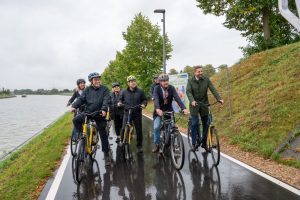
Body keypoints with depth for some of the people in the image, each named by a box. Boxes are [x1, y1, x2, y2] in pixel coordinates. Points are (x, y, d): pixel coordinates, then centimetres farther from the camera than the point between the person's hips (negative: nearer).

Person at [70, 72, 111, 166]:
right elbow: (81, 99, -3)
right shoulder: (87, 90, 5)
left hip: (100, 114, -2)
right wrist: (74, 106, -21)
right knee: (76, 120, -22)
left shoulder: (104, 89, -3)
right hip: (88, 112, 3)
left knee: (103, 134, 0)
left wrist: (104, 110, -33)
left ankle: (106, 155, 11)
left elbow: (106, 100, -16)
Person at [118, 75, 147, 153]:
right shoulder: (124, 92, 4)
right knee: (123, 129, -11)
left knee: (139, 130, 5)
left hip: (137, 113, 0)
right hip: (127, 113, 0)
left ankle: (139, 146, 19)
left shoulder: (140, 91, 4)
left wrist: (143, 104, -10)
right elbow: (120, 99, 17)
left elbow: (144, 99, 10)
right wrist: (120, 103, -4)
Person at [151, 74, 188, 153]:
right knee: (156, 127, -16)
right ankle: (156, 144, 2)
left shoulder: (171, 88, -9)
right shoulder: (156, 88, -14)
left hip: (169, 110, 2)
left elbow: (177, 98, -21)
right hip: (159, 111, -2)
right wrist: (157, 109, -48)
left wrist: (184, 108, -36)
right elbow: (156, 99, -28)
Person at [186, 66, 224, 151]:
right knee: (195, 123, -9)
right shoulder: (190, 81, -6)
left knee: (206, 124, 5)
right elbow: (188, 92, -16)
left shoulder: (206, 79, -2)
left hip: (204, 104, 2)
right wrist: (192, 101, -34)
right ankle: (193, 144, 1)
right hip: (194, 105, -2)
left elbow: (213, 89, -9)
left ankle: (204, 143, 21)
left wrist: (219, 99, -24)